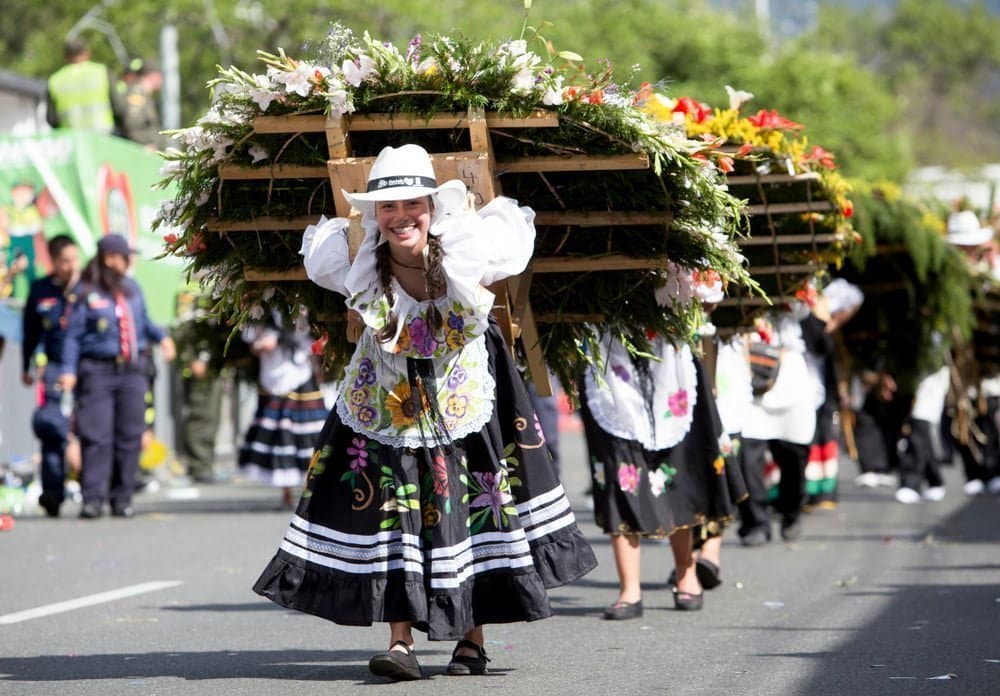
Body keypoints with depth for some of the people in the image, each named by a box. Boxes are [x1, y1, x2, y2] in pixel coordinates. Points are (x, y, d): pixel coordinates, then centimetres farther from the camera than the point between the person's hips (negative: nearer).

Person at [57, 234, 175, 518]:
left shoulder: (132, 288, 12)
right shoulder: (87, 294, -4)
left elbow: (144, 321, 24)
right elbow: (73, 335, -4)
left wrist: (161, 337, 6)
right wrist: (68, 370, -12)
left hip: (133, 370, 5)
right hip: (98, 371, -5)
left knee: (130, 436, 4)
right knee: (97, 436, -10)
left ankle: (122, 497, 11)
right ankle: (93, 498, -10)